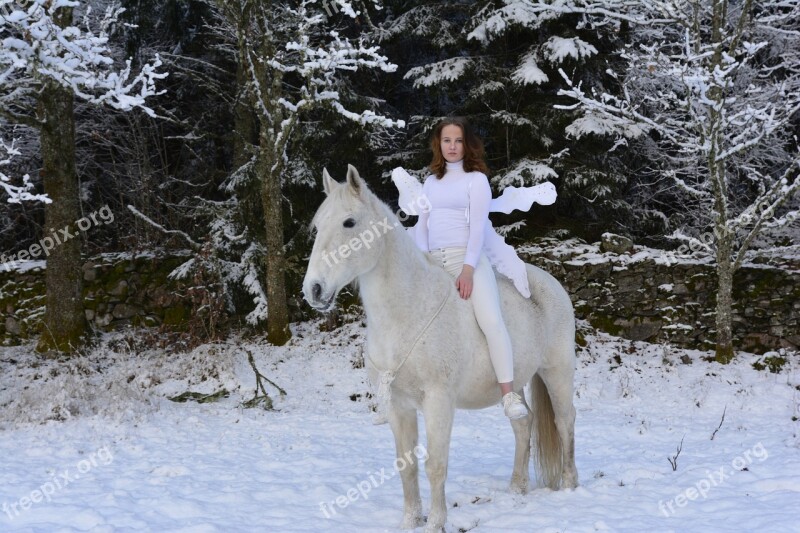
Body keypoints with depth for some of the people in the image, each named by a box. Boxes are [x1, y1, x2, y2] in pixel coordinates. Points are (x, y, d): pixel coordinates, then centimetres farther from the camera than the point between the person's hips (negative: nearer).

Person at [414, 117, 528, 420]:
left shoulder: (476, 179, 3)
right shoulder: (431, 182, 17)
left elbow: (477, 226, -6)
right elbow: (421, 224, 13)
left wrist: (468, 269, -16)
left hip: (467, 259, -5)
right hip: (433, 262, 5)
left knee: (492, 320, -24)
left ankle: (509, 394, -21)